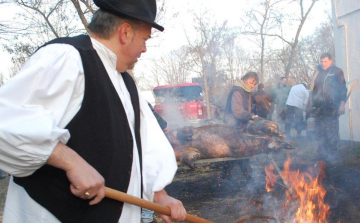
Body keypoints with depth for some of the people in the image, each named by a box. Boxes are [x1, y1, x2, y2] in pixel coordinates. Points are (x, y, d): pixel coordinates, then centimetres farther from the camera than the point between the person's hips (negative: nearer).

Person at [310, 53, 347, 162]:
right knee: (319, 131, 6)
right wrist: (311, 104, 18)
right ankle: (322, 154, 16)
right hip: (319, 107, 5)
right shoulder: (318, 73, 15)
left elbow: (343, 89, -3)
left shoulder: (337, 72, 0)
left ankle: (332, 155, 0)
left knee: (332, 132, -7)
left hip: (332, 107, -5)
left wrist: (342, 104, -12)